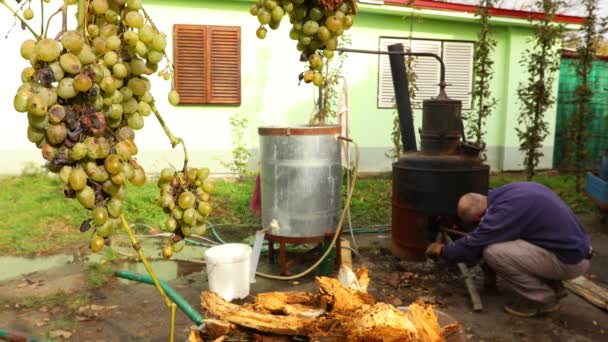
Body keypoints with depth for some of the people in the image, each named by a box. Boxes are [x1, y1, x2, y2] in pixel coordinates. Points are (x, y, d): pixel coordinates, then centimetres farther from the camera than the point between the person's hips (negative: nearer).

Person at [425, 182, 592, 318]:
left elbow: (472, 246, -14)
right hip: (575, 246, 9)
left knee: (492, 252, -18)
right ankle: (553, 286, 18)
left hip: (571, 260, -9)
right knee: (497, 239, 17)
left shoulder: (505, 210, -22)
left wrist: (441, 251, 3)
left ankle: (543, 299, 0)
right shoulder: (510, 191, 4)